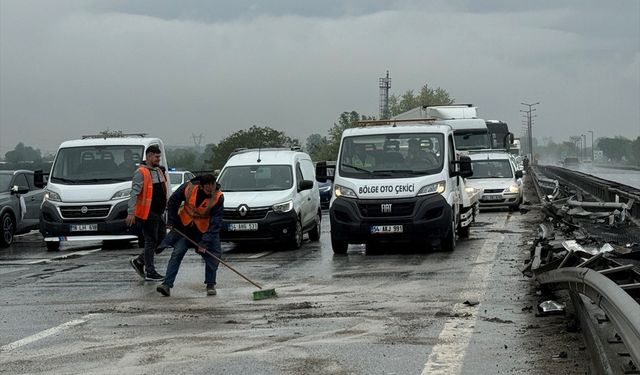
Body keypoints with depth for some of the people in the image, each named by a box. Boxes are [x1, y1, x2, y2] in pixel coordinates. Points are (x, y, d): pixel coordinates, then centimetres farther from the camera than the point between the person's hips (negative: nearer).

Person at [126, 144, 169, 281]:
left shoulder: (159, 171, 16)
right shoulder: (141, 173, -12)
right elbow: (134, 193, -18)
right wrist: (131, 213, -24)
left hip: (158, 213, 9)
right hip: (147, 214, -9)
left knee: (160, 240, 12)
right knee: (151, 241, -4)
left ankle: (139, 262, 24)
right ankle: (150, 273, 2)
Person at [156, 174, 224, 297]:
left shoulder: (218, 197, -25)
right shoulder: (189, 187, -22)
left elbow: (216, 222, -25)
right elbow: (173, 201, -4)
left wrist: (205, 242, -30)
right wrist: (171, 221, -4)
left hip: (205, 230, -1)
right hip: (184, 226, 1)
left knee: (212, 255, -5)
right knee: (177, 254, -6)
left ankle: (210, 285, 12)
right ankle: (167, 284, -5)